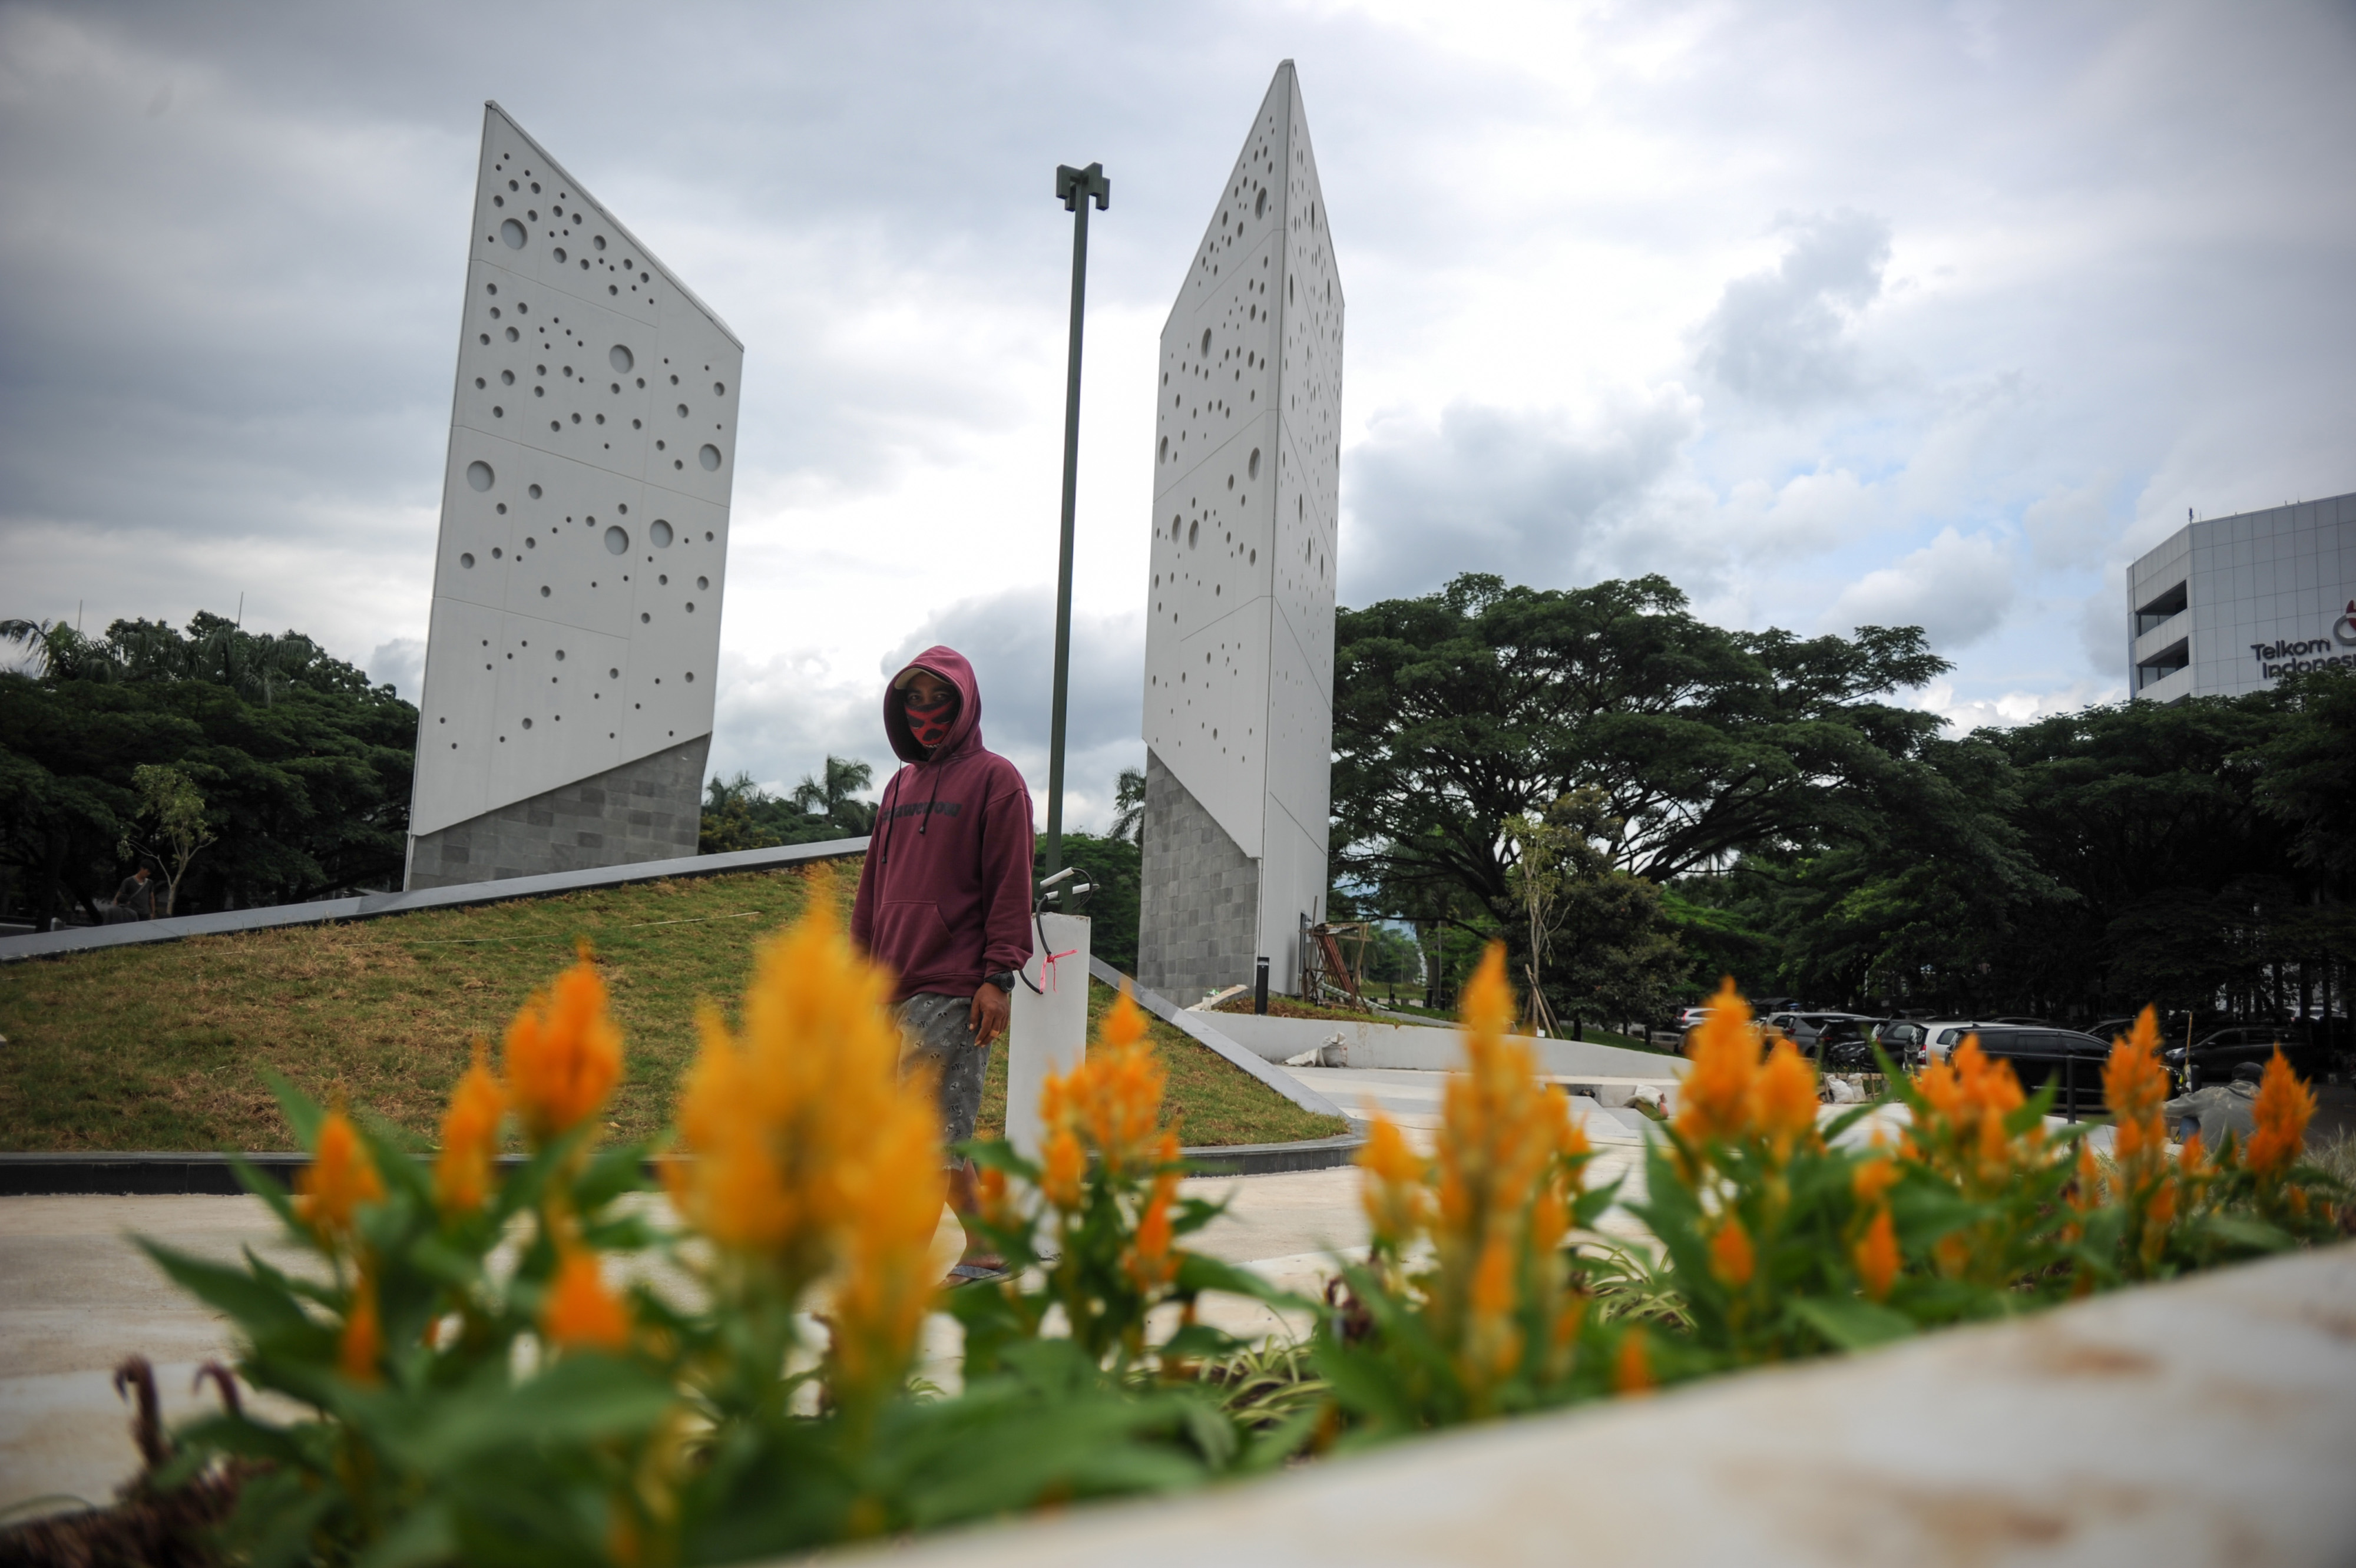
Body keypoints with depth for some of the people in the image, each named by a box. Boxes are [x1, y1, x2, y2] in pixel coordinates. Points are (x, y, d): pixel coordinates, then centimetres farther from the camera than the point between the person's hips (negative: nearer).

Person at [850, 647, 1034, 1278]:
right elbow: (873, 888, 22)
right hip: (893, 988, 7)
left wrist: (1000, 977, -14)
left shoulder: (994, 779, 0)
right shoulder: (901, 787, 20)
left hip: (954, 990, -7)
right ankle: (987, 1248, 17)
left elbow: (1011, 886, -6)